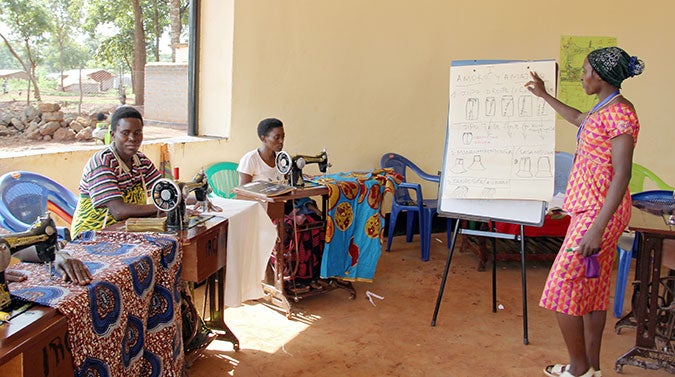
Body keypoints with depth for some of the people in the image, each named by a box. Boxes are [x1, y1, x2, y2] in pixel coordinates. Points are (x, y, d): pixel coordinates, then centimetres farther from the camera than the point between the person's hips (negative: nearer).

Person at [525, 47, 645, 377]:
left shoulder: (619, 113, -18)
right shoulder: (605, 109, 11)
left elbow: (622, 174, -22)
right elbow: (579, 119, 36)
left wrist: (598, 228, -25)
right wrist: (544, 96, 43)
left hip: (599, 212, -10)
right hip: (590, 210, 10)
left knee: (562, 288, -4)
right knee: (592, 289, 15)